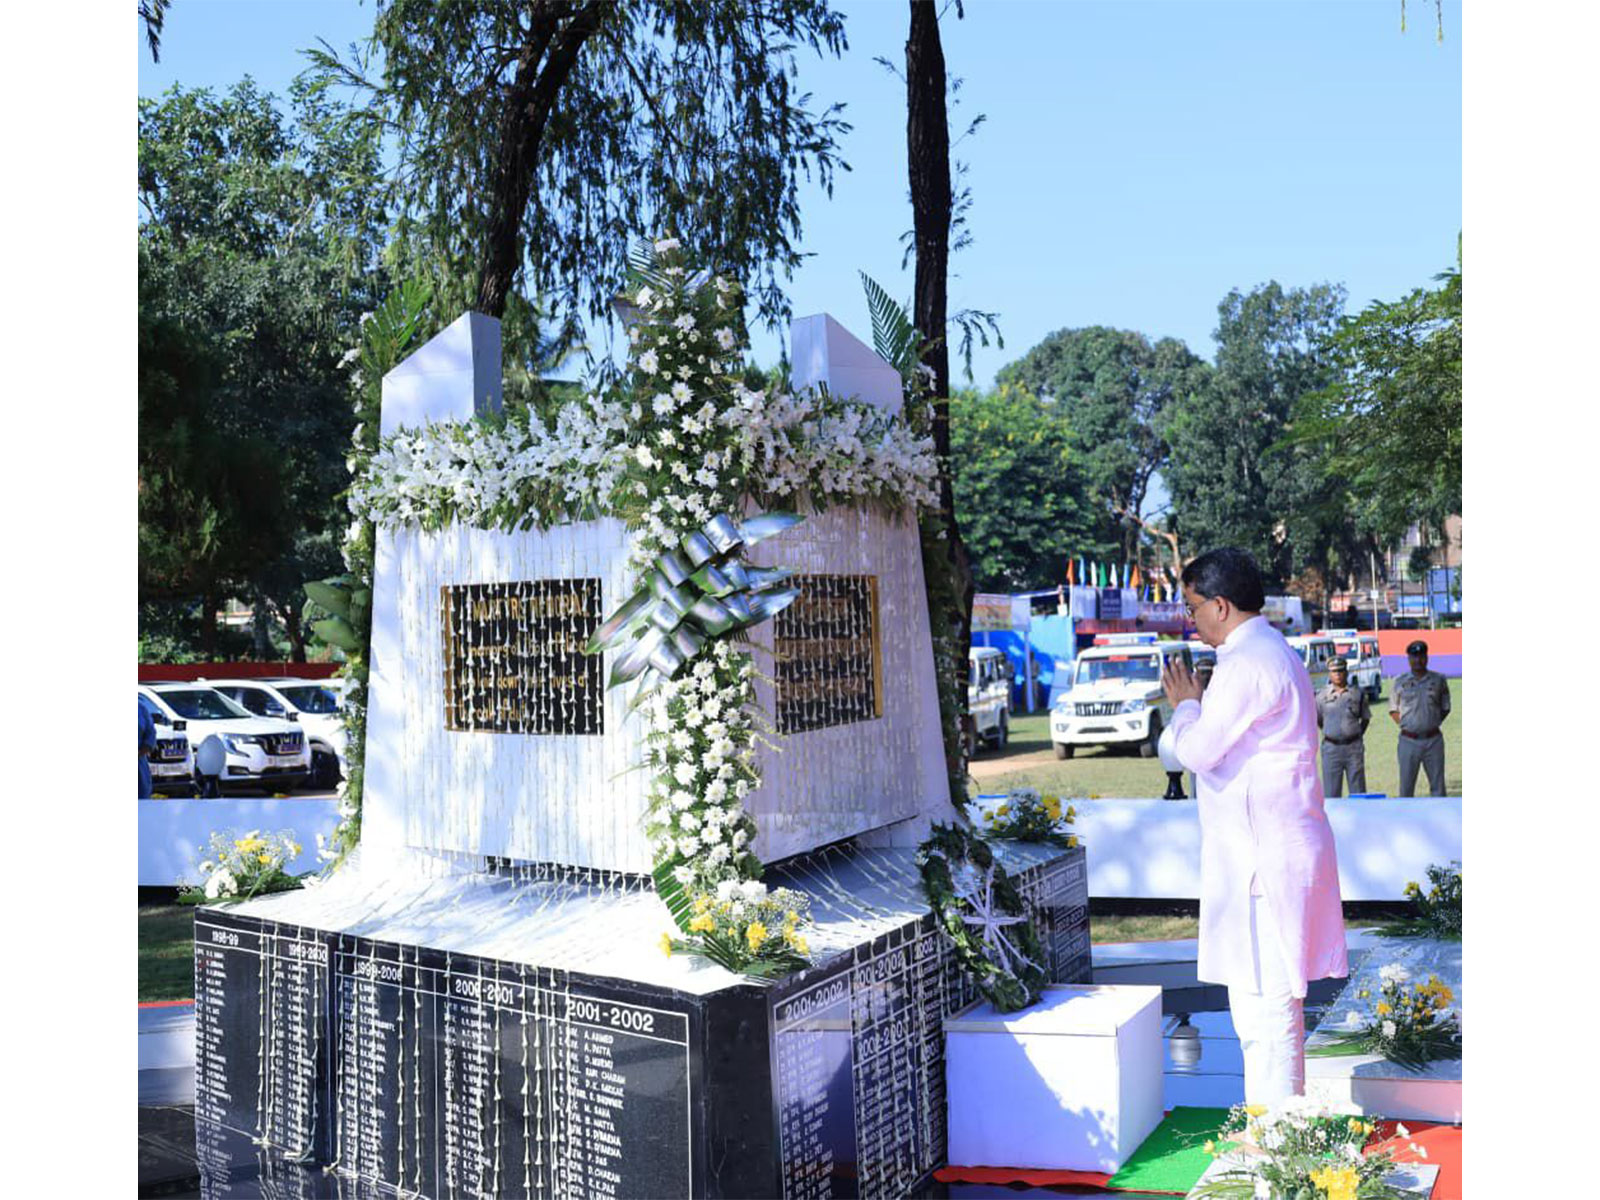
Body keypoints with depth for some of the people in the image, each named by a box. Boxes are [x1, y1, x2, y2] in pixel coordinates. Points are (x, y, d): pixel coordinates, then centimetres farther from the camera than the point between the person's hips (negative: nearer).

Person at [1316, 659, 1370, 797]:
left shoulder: (1357, 694, 6)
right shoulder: (1322, 696, 4)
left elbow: (1365, 718, 14)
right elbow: (1316, 721, 12)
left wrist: (1357, 735, 6)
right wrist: (1329, 734, 6)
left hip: (1353, 746, 0)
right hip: (1331, 748, 0)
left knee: (1358, 789, 4)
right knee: (1331, 791, 2)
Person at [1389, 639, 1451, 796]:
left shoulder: (1439, 680, 6)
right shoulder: (1399, 682, 5)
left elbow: (1445, 708, 13)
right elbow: (1393, 710, 11)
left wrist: (1434, 723, 1)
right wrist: (1404, 724, -2)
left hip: (1433, 740, 1)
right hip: (1409, 741, -1)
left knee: (1438, 785, 4)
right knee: (1406, 786, 1)